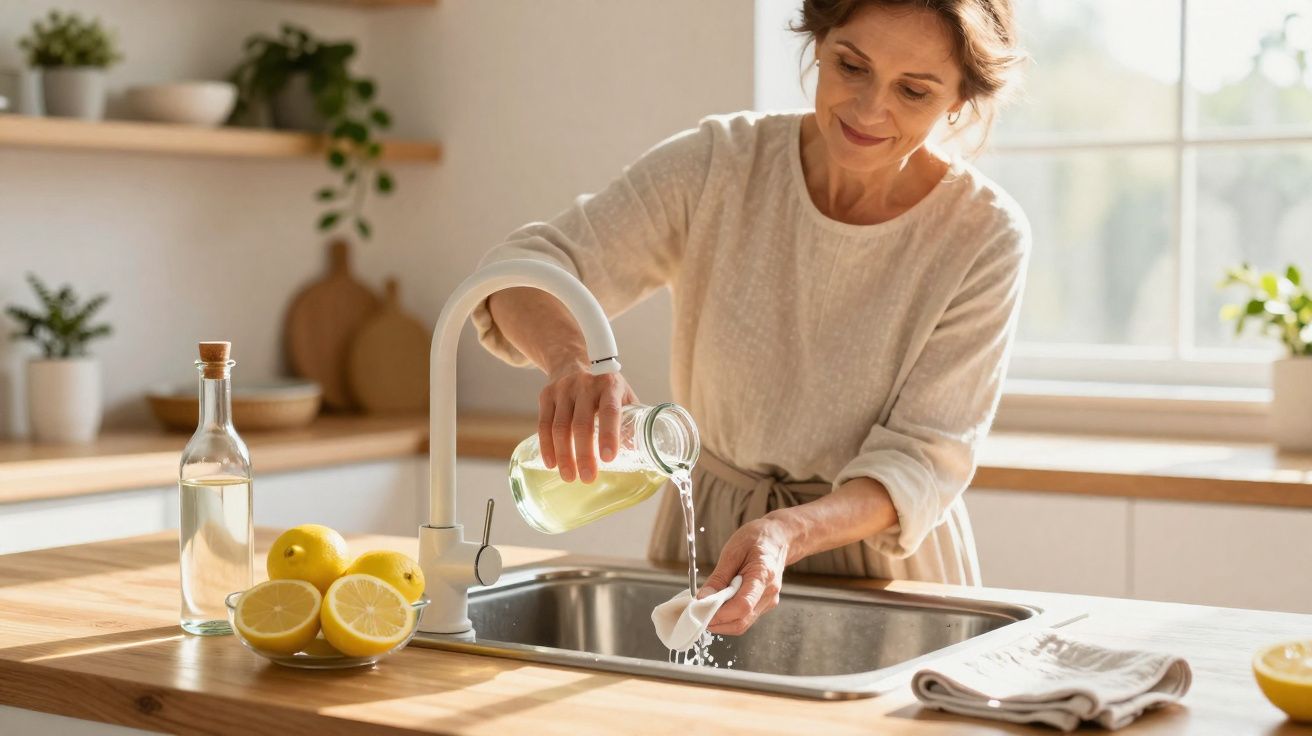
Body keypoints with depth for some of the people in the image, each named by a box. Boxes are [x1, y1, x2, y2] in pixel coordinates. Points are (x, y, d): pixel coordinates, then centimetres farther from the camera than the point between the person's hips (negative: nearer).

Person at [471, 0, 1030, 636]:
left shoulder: (985, 237, -12)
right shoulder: (719, 166, -9)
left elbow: (920, 464, -14)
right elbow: (525, 271, -15)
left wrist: (788, 533, -34)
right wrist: (570, 357, -39)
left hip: (884, 575, -1)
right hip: (702, 546, 1)